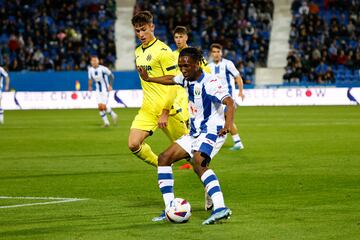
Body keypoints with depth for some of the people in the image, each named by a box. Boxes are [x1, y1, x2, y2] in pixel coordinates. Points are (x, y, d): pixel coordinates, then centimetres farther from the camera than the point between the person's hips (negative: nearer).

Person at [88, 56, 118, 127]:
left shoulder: (103, 68, -18)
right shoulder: (90, 70, -3)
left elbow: (111, 76, -7)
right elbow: (90, 79, 12)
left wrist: (110, 85, -12)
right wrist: (90, 86, -3)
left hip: (105, 89, -5)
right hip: (98, 90, 5)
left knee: (103, 106, -15)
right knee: (100, 107, -2)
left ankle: (113, 115, 13)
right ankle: (106, 122, 12)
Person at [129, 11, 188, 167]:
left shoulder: (162, 50, -11)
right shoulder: (138, 52, 12)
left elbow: (173, 84, -15)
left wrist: (165, 112, -19)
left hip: (167, 108, -6)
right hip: (147, 109, 6)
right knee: (133, 144, -12)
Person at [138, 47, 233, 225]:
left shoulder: (209, 82, -19)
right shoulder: (187, 79, 7)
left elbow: (229, 102, -31)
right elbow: (171, 80, 31)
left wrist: (228, 124, -48)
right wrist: (148, 79, 39)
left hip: (212, 132, -10)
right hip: (195, 133, 10)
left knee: (198, 163, -34)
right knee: (164, 158, 6)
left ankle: (220, 208, -46)